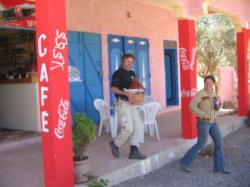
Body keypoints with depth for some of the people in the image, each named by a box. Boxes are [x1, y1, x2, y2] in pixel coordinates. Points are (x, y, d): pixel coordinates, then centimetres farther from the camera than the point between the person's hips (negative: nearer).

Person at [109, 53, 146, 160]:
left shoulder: (132, 73, 17)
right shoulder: (118, 73, -7)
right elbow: (113, 88, -16)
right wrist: (126, 94, -27)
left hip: (132, 103, 8)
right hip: (122, 103, -8)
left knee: (137, 126, 3)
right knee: (128, 128, -12)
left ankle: (134, 151, 9)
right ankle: (115, 144, 14)